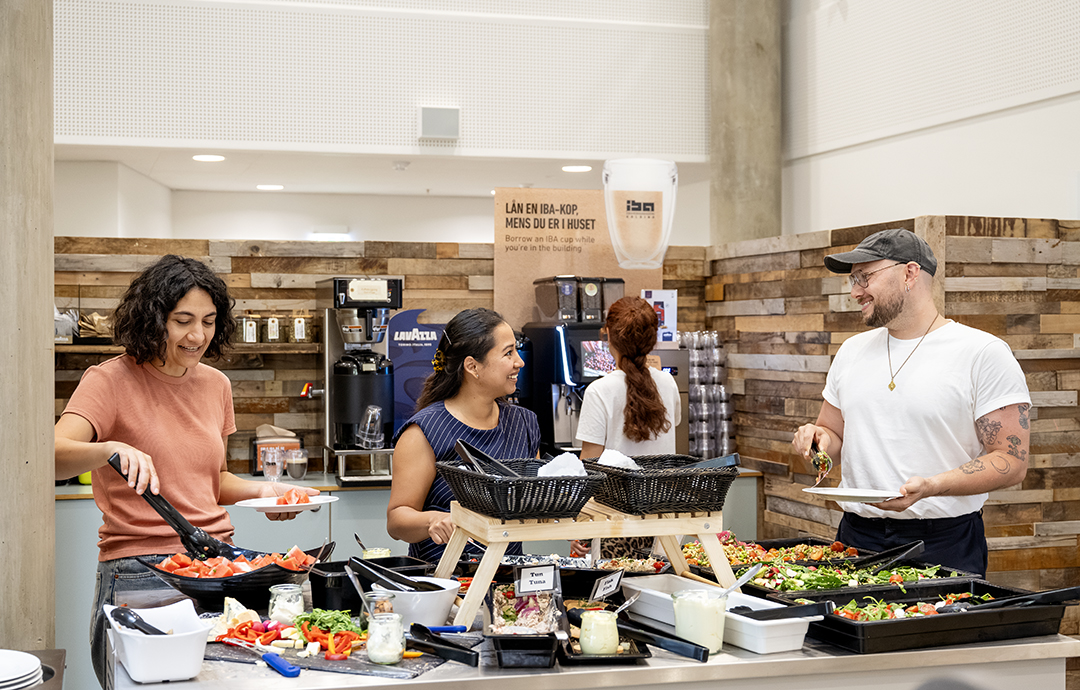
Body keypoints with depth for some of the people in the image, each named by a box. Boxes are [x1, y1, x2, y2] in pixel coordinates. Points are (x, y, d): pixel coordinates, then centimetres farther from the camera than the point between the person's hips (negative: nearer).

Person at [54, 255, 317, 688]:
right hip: (138, 575, -5)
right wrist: (112, 449, -40)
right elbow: (54, 457, -22)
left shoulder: (215, 384, 12)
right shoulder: (111, 380, -6)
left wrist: (260, 491, 5)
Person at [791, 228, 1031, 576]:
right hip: (857, 539, 5)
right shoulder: (851, 351, 13)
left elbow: (1011, 461, -10)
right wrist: (818, 437, -3)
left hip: (945, 545, -5)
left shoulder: (984, 353, -6)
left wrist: (928, 486, -24)